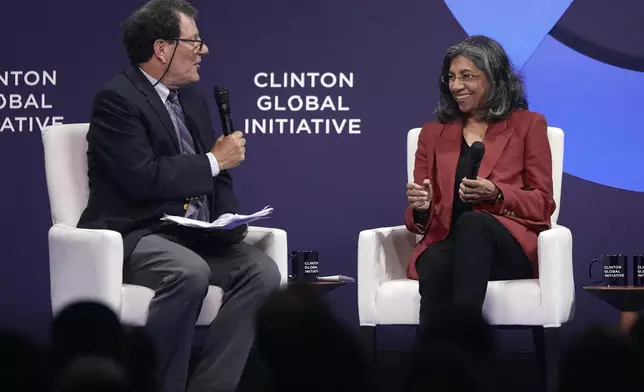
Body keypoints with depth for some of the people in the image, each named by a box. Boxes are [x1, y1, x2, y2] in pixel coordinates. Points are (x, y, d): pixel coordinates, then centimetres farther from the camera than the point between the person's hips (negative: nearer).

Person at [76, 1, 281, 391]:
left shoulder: (191, 97, 17)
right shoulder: (118, 99, -9)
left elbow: (216, 178, 18)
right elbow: (144, 178, -21)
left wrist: (230, 222, -4)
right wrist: (214, 161, -9)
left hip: (196, 235, 7)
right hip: (136, 235, -7)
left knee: (262, 270, -19)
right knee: (190, 273, -36)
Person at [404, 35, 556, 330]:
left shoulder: (528, 125, 14)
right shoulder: (433, 133, 21)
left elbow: (543, 203, 8)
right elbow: (420, 219, 18)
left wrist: (496, 194, -12)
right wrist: (421, 207, -8)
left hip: (511, 248, -2)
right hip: (446, 242, 2)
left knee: (472, 223, -38)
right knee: (436, 265, -37)